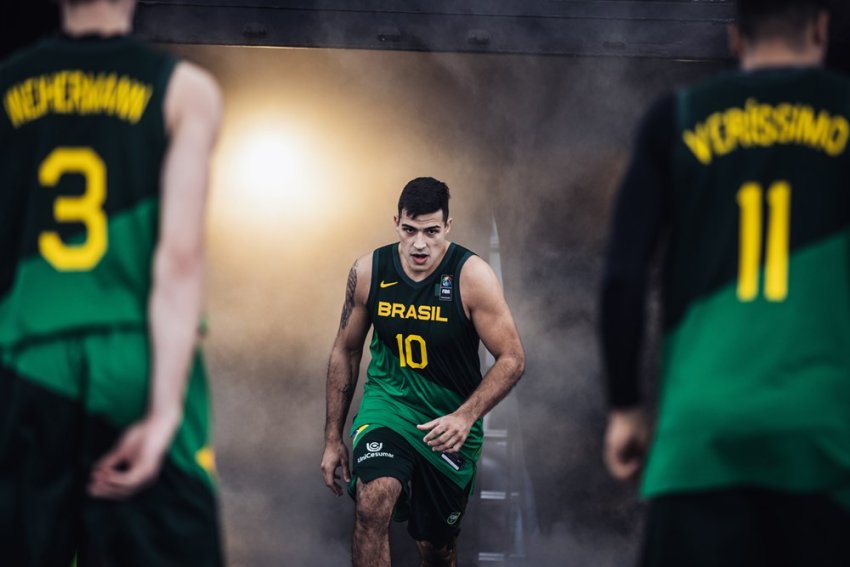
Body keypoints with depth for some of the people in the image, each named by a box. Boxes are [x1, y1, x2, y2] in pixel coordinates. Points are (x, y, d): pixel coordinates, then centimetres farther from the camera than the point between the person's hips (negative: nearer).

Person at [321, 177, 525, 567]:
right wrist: (333, 439, 6)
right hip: (388, 401, 0)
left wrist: (465, 417, -28)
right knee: (372, 504, -30)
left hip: (449, 421, 0)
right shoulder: (368, 272, -8)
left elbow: (512, 359, -13)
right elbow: (345, 352, 6)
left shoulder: (472, 276, -16)